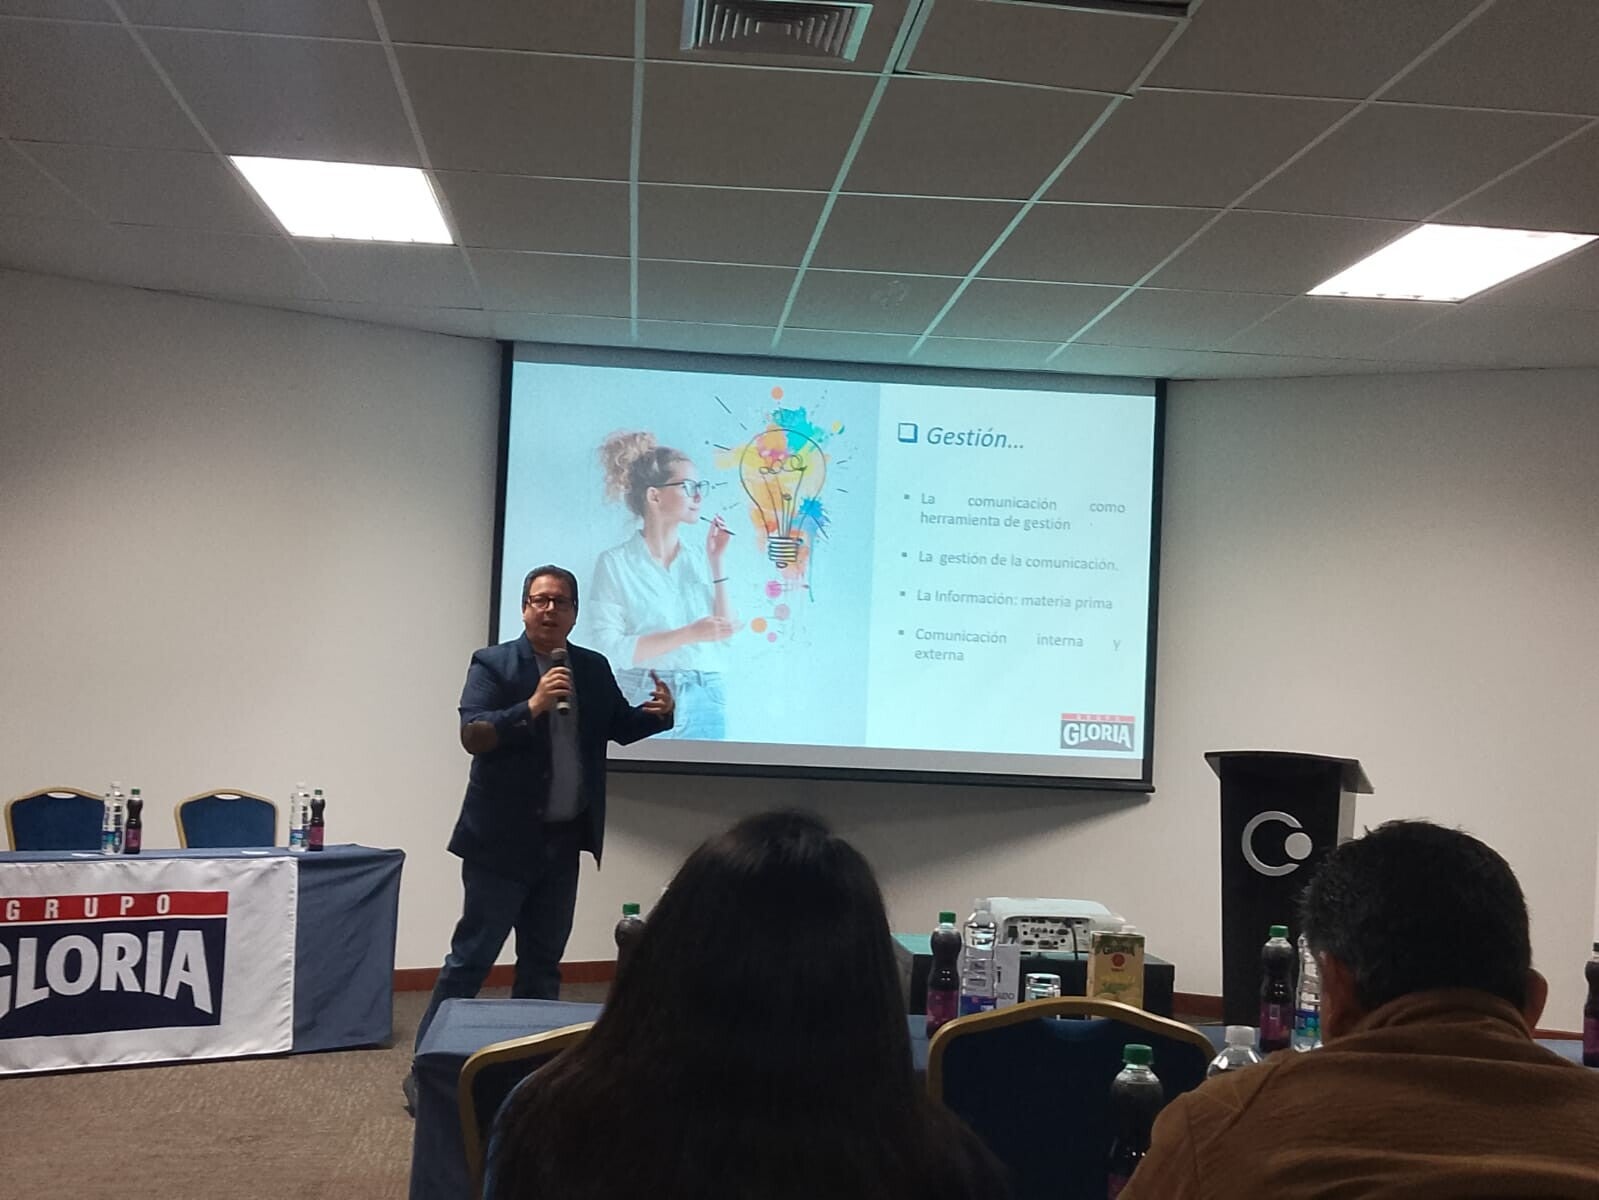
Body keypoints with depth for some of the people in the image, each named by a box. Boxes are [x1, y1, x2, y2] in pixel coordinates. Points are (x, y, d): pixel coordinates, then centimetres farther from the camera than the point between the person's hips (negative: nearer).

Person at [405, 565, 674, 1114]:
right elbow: (472, 735, -16)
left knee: (543, 961, 14)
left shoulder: (594, 669, 8)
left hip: (564, 842, 5)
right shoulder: (493, 664, -7)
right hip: (503, 841, -5)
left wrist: (659, 714, -5)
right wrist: (531, 707, -29)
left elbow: (622, 727, 16)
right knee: (471, 958, -2)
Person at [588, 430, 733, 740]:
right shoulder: (616, 563, -4)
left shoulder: (699, 556, 6)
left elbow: (725, 631, 2)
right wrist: (689, 634, -18)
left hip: (706, 702, 3)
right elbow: (613, 648, -12)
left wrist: (716, 562, -2)